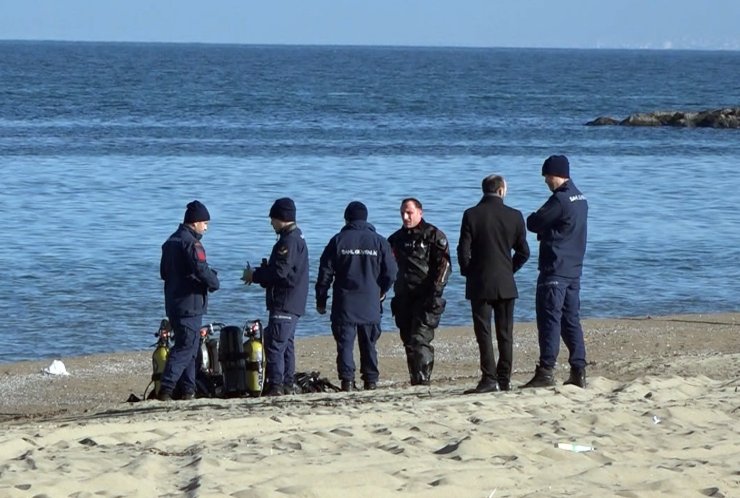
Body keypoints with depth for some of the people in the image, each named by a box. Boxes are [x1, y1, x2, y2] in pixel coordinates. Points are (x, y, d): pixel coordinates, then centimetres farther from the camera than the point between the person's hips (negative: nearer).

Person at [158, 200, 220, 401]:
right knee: (186, 347, -9)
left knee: (189, 346, 15)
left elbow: (164, 272, 22)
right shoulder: (191, 243, -14)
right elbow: (202, 270, -23)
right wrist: (214, 282, -5)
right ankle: (166, 388, -18)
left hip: (173, 305, 9)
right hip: (190, 305, -9)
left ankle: (187, 390, 14)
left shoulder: (170, 242, 15)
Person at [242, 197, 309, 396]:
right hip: (292, 304, 11)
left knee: (274, 344, -12)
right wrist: (259, 273, 10)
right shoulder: (295, 237, 18)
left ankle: (275, 386, -15)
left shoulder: (289, 241, -16)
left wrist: (254, 275, -8)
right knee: (286, 344, 15)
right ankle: (288, 385, 18)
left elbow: (280, 271, -22)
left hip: (285, 303, -11)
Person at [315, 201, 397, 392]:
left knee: (345, 343, -1)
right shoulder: (379, 242, 1)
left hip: (344, 304, -2)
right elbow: (391, 271, 3)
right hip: (371, 305, 2)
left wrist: (321, 300, 6)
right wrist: (381, 292, 20)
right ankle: (371, 380, 10)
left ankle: (347, 380, -11)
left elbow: (325, 273, -1)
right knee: (369, 344, 11)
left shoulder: (338, 241, -2)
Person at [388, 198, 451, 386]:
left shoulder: (434, 236, -1)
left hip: (425, 299, -6)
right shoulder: (397, 238, 17)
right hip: (404, 298, 6)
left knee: (420, 340, -15)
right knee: (408, 341, 7)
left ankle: (423, 380, -18)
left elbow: (444, 265, -8)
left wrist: (435, 291, -16)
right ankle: (415, 380, 13)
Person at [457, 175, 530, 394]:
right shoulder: (514, 216, -2)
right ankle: (504, 379, 10)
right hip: (505, 284, 2)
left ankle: (489, 379, -10)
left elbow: (463, 251, -8)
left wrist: (468, 272, 8)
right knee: (505, 334, 9)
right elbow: (523, 252, 2)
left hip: (479, 284, -2)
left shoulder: (471, 215, -7)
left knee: (483, 333, -2)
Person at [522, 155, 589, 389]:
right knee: (571, 319, 11)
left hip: (555, 269, -9)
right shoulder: (581, 199, 13)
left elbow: (534, 223, -12)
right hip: (574, 269, 9)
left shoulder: (559, 200, -16)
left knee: (549, 319, -7)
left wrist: (533, 219, 9)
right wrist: (546, 229, 6)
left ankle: (546, 371, -8)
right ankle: (578, 372, 9)